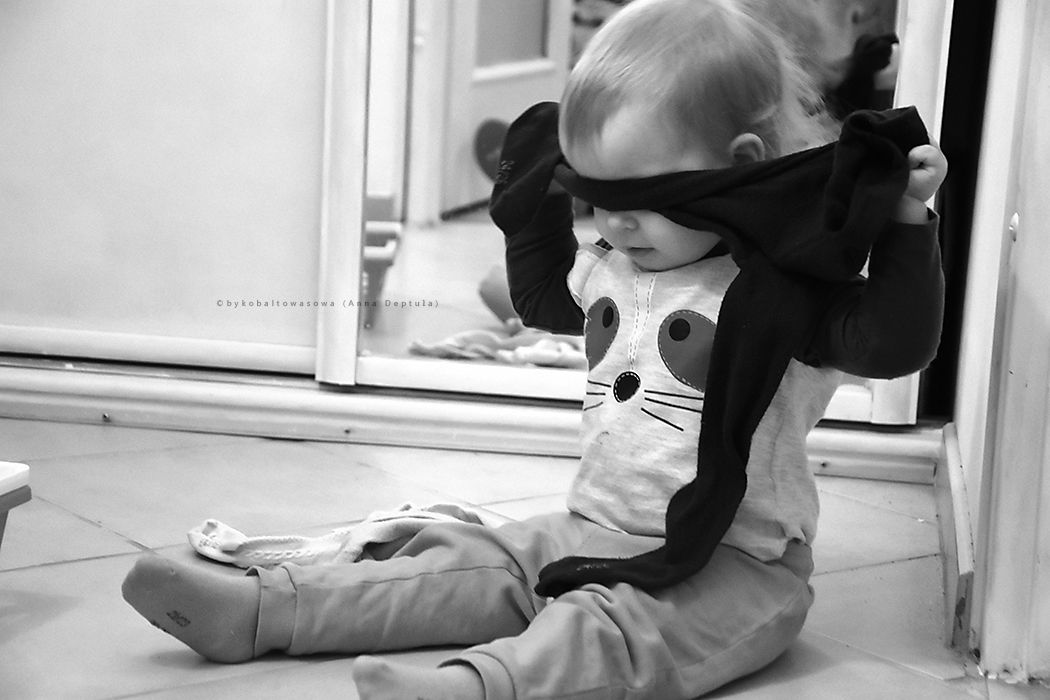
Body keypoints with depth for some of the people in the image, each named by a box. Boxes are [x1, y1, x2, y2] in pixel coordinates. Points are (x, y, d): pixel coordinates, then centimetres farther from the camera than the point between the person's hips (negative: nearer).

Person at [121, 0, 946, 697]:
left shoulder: (783, 286, -14)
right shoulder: (610, 267, 9)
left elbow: (895, 342, -23)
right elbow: (544, 293, 30)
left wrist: (907, 225, -31)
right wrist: (536, 199, 22)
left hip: (732, 567, -7)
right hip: (594, 532, 8)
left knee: (610, 625, -34)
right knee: (465, 561, 0)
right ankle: (260, 608, -3)